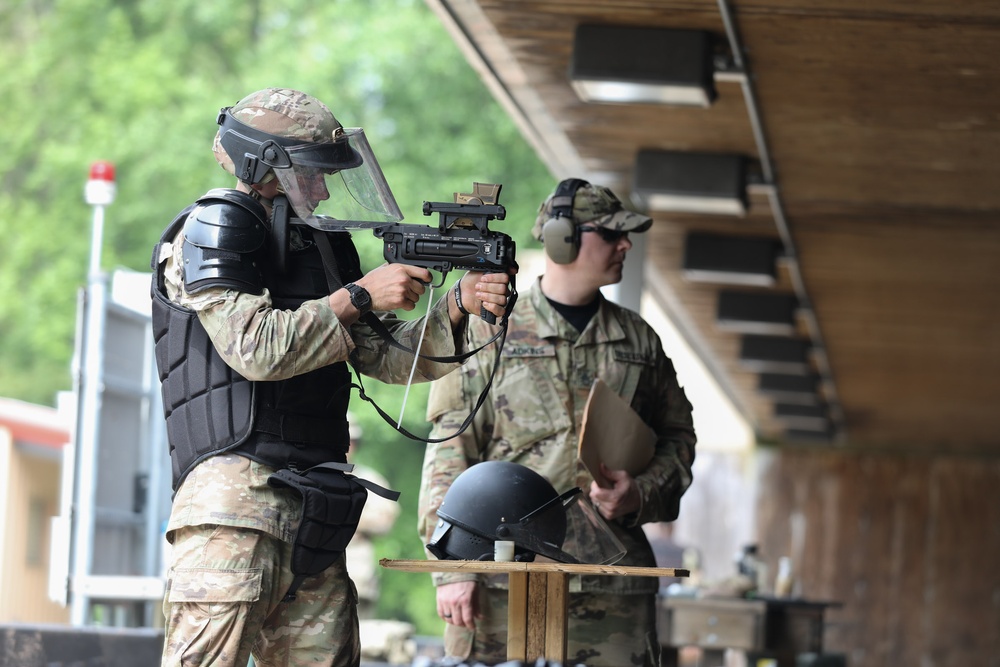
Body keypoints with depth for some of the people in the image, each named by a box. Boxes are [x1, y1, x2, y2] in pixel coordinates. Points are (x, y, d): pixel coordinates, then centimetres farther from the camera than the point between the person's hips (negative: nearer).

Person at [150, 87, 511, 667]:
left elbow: (388, 356, 19)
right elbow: (255, 347, -15)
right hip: (238, 484, -8)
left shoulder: (322, 243, 21)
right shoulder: (212, 229, -2)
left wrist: (457, 308, 3)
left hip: (313, 515, 8)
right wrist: (357, 296, -10)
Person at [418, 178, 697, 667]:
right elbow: (448, 452, 0)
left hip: (613, 578, 3)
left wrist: (642, 494, -1)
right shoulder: (486, 336, 4)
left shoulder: (638, 339, 15)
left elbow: (678, 437, 21)